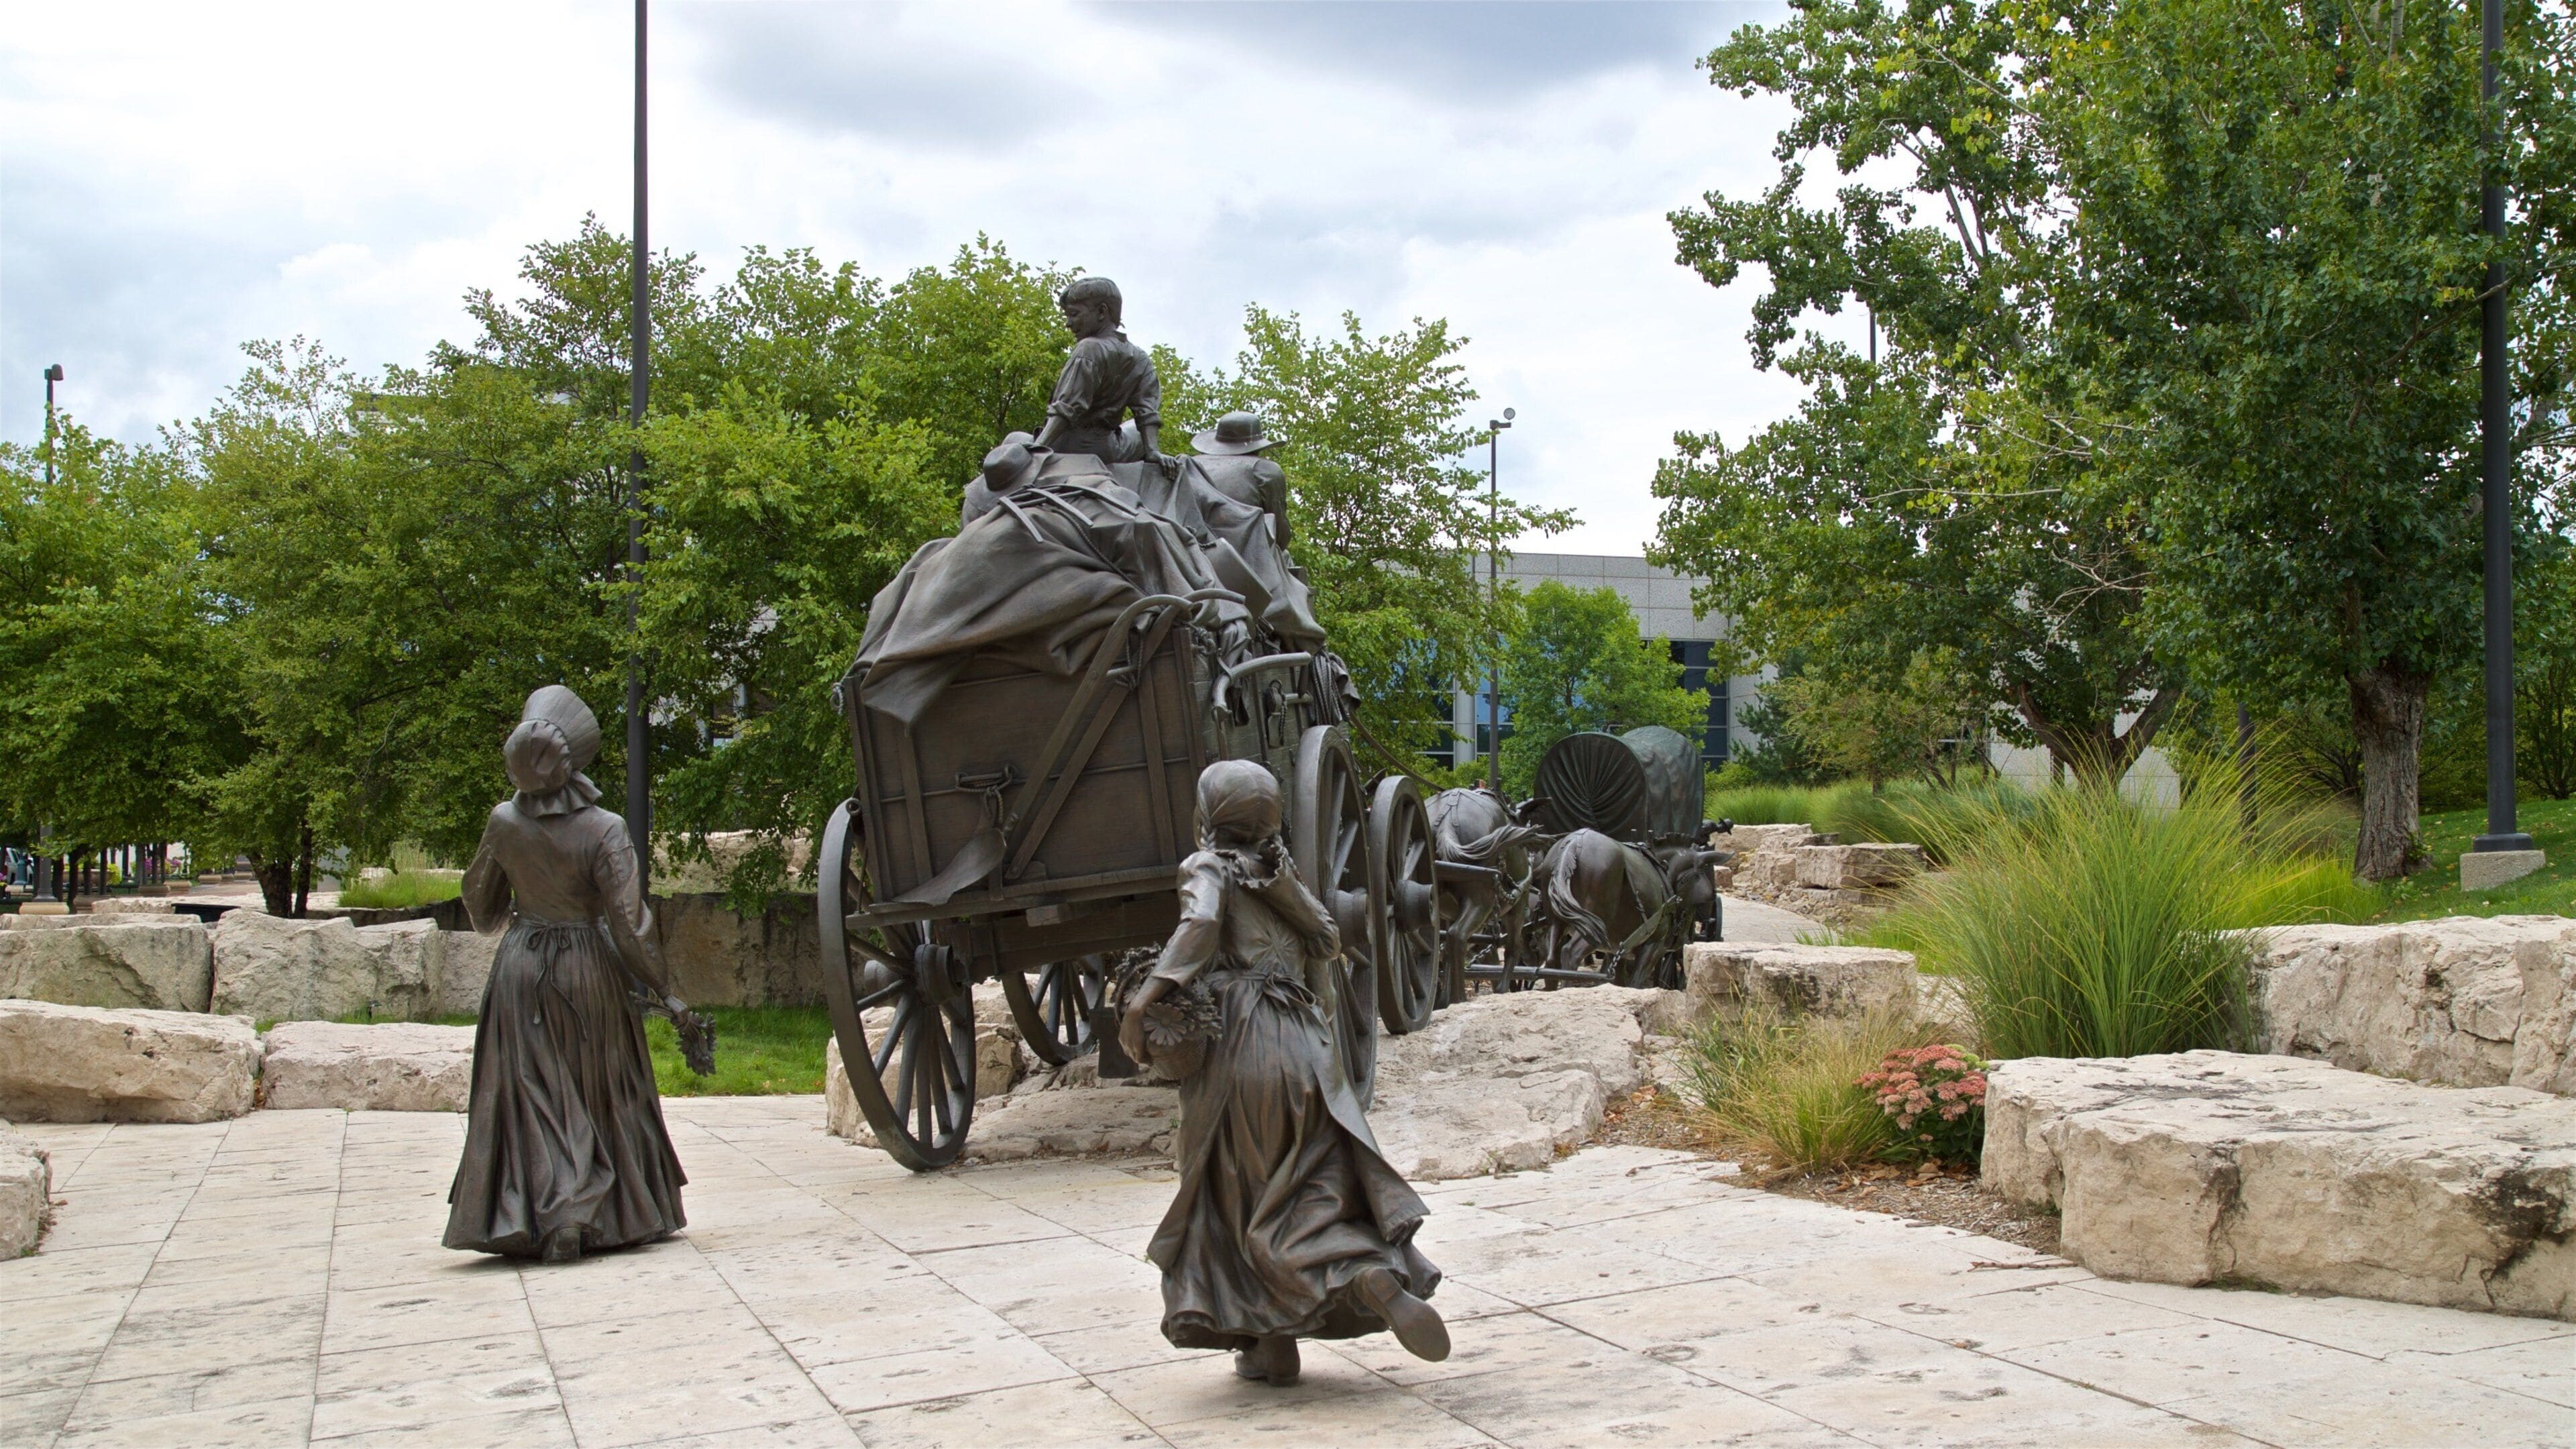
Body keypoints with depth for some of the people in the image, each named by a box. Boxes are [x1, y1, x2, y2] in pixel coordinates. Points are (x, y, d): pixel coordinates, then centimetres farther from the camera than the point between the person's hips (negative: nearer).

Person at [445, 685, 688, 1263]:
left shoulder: (504, 822, -8)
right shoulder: (603, 830, -16)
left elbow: (481, 906, 8)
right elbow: (629, 927, -16)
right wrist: (665, 992, -6)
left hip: (521, 971, 2)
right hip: (590, 973, -2)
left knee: (533, 1101, 8)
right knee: (603, 1100, 12)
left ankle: (548, 1218, 0)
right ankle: (616, 1215, 11)